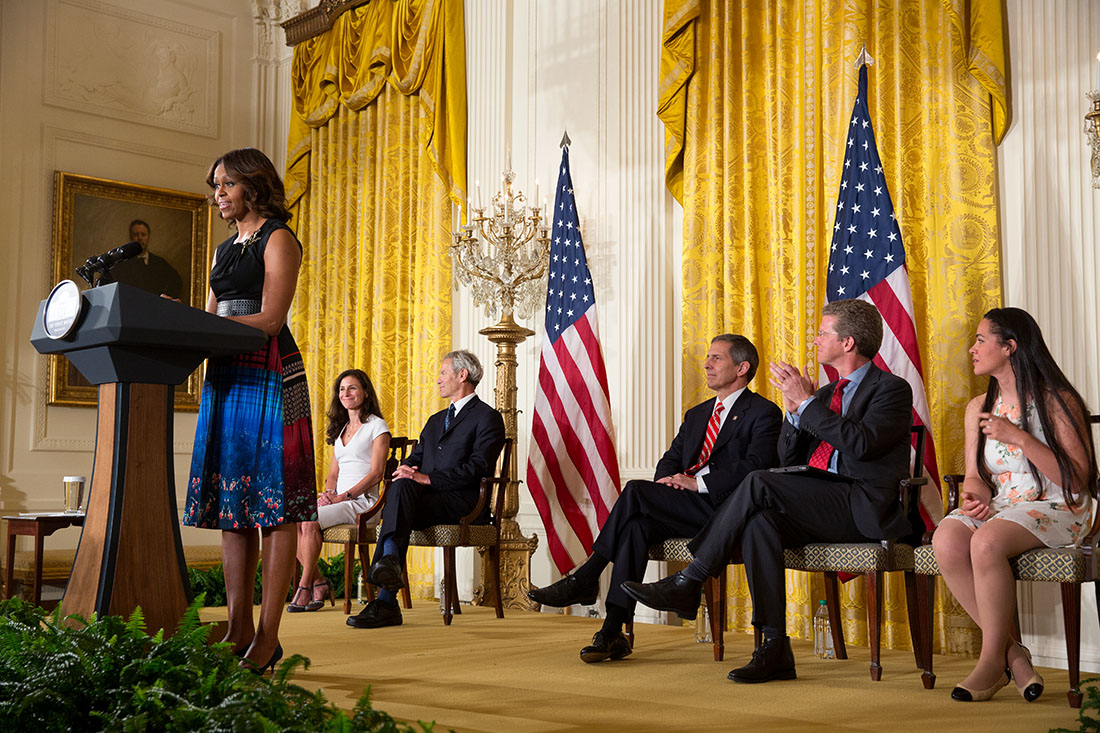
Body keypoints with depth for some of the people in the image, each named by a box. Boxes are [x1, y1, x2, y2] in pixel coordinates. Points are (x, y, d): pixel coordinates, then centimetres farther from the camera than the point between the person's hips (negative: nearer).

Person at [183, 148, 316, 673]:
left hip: (270, 377, -8)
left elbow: (270, 319, -11)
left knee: (274, 504, -8)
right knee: (230, 504, 4)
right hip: (225, 378, 8)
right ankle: (237, 630, 7)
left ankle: (268, 636, -8)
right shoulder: (225, 250, 23)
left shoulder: (278, 240, 0)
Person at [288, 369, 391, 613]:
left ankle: (305, 586, -16)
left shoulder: (377, 426, -1)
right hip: (338, 500, 7)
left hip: (363, 502, -7)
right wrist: (328, 492, -1)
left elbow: (376, 473, -9)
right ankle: (319, 581, -11)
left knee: (310, 521, -29)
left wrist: (343, 496, -16)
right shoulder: (340, 429, 22)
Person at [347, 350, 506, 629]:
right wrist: (406, 469, -2)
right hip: (427, 499, 6)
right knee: (400, 486, -28)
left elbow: (477, 468, -10)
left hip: (463, 502, -6)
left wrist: (428, 478, -18)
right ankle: (390, 562, -44)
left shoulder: (488, 418, 4)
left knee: (402, 488, -32)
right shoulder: (435, 421, 31)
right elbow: (415, 459, 24)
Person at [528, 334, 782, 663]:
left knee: (635, 491, -24)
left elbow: (755, 466, -14)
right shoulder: (697, 414, 27)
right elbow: (669, 460, 22)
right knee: (637, 524, -26)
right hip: (685, 509, 7)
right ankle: (613, 631, -30)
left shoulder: (763, 412, 2)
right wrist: (669, 478, -3)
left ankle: (585, 578, -16)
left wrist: (698, 483, -18)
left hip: (724, 510, -7)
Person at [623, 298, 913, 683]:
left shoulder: (892, 389, 1)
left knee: (759, 483, -25)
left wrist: (807, 403, -14)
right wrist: (795, 409, 1)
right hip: (821, 508, 7)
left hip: (864, 509, -7)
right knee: (759, 519, -26)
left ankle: (688, 582, -17)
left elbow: (862, 443, -19)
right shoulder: (827, 393, 24)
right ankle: (774, 648, -26)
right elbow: (789, 458, 19)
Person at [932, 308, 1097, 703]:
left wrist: (1020, 437, -19)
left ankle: (991, 660, -20)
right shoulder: (979, 407, 14)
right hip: (998, 507, 6)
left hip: (1056, 509, -5)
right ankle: (1012, 652, -18)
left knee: (986, 541, -36)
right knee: (946, 540, -28)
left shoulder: (1057, 401, -5)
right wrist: (975, 496, -11)